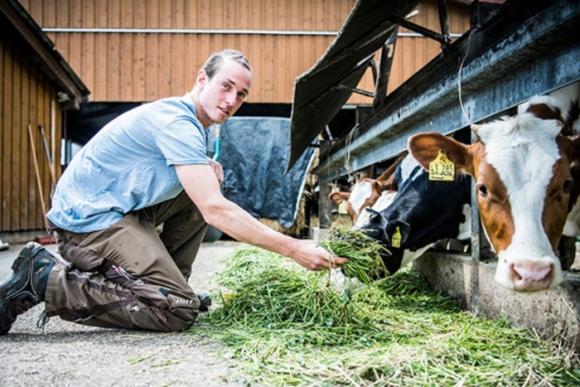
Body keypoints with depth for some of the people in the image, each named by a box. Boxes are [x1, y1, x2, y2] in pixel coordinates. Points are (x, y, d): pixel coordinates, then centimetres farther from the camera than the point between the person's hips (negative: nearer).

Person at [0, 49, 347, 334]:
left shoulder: (190, 123, 11)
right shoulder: (176, 122, -20)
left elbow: (207, 197, 24)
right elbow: (215, 209, -28)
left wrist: (208, 172, -1)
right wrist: (293, 249, -27)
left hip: (123, 206, 10)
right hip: (90, 216, -10)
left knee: (204, 190, 12)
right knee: (179, 311, -14)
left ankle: (165, 281, 12)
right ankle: (46, 278, -12)